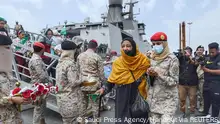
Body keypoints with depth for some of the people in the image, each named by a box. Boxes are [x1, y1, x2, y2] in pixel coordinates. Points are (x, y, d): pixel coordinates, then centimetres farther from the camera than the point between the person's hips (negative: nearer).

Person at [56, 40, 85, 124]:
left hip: (61, 97, 8)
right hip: (71, 98, -8)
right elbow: (73, 82, -21)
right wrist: (82, 80, -3)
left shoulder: (60, 63, 7)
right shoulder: (71, 63, -17)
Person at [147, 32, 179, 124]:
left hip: (168, 99, -4)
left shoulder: (172, 59, -9)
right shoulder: (152, 58, 7)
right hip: (153, 98, 5)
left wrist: (158, 74, -21)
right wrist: (150, 74, -7)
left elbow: (174, 81, -12)